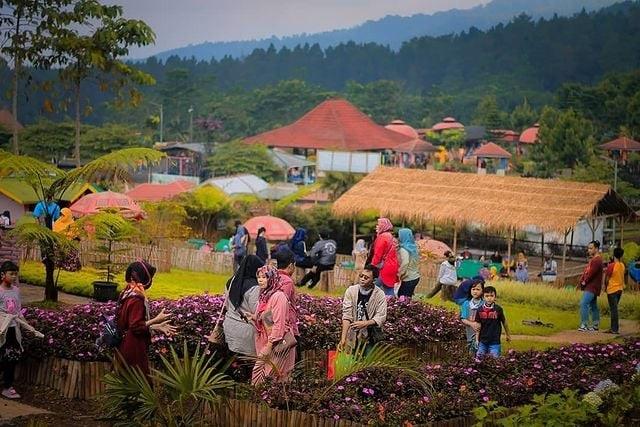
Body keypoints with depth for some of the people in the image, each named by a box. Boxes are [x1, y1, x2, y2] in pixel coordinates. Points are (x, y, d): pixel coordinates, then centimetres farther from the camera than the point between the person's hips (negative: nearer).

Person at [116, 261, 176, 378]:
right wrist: (156, 320, -15)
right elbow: (137, 327, -24)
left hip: (128, 348, 10)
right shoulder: (136, 300, -23)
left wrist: (157, 327, 11)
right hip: (133, 350, -10)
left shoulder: (129, 293, 7)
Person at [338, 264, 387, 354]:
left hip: (369, 337, -1)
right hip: (352, 336, 1)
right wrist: (343, 339, -20)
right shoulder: (351, 291, -5)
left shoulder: (380, 295, -6)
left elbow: (381, 318, -11)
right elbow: (347, 316, -11)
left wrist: (364, 323, -27)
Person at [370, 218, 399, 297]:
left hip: (384, 269, -9)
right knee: (390, 290, 10)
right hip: (392, 268, 9)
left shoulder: (382, 237, -11)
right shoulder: (391, 237, 17)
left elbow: (377, 255, -15)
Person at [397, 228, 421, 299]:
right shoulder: (413, 247, 10)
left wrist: (400, 274, -17)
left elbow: (405, 262, -27)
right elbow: (417, 262, 14)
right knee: (400, 294, 17)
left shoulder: (403, 249, -15)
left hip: (409, 279, -9)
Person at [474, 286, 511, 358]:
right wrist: (477, 339, 3)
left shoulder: (498, 309, -8)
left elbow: (504, 322, 6)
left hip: (495, 341, -2)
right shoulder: (480, 310, -3)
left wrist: (508, 335, 16)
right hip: (482, 341, 2)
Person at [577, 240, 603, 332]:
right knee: (593, 305, 14)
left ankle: (584, 325, -18)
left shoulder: (597, 260, -16)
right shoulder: (592, 259, 18)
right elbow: (586, 271, 16)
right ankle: (596, 325, 21)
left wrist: (585, 282, -10)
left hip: (592, 287, -11)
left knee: (583, 303, -17)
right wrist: (581, 281, 3)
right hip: (590, 286, 11)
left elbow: (591, 273, -21)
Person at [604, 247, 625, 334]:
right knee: (614, 309, 14)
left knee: (613, 309, -4)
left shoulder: (611, 266, -16)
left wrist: (605, 287, 6)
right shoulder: (622, 266, 3)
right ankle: (613, 328, 16)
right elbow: (621, 276, 10)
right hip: (620, 289, 7)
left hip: (612, 290, -7)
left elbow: (606, 279, -9)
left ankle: (615, 329, -5)